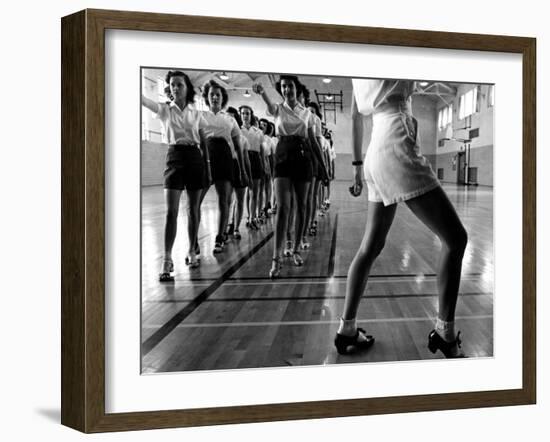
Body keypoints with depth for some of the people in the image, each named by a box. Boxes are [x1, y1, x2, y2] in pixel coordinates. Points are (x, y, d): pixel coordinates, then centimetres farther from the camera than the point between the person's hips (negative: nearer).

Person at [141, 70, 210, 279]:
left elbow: (204, 143, 9)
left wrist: (208, 167, 5)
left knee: (193, 208, 7)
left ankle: (192, 251, 21)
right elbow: (144, 100, -13)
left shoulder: (196, 114, 7)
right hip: (175, 156, -2)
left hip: (195, 157, 2)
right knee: (171, 210, -11)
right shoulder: (165, 110, 3)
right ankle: (167, 260, -11)